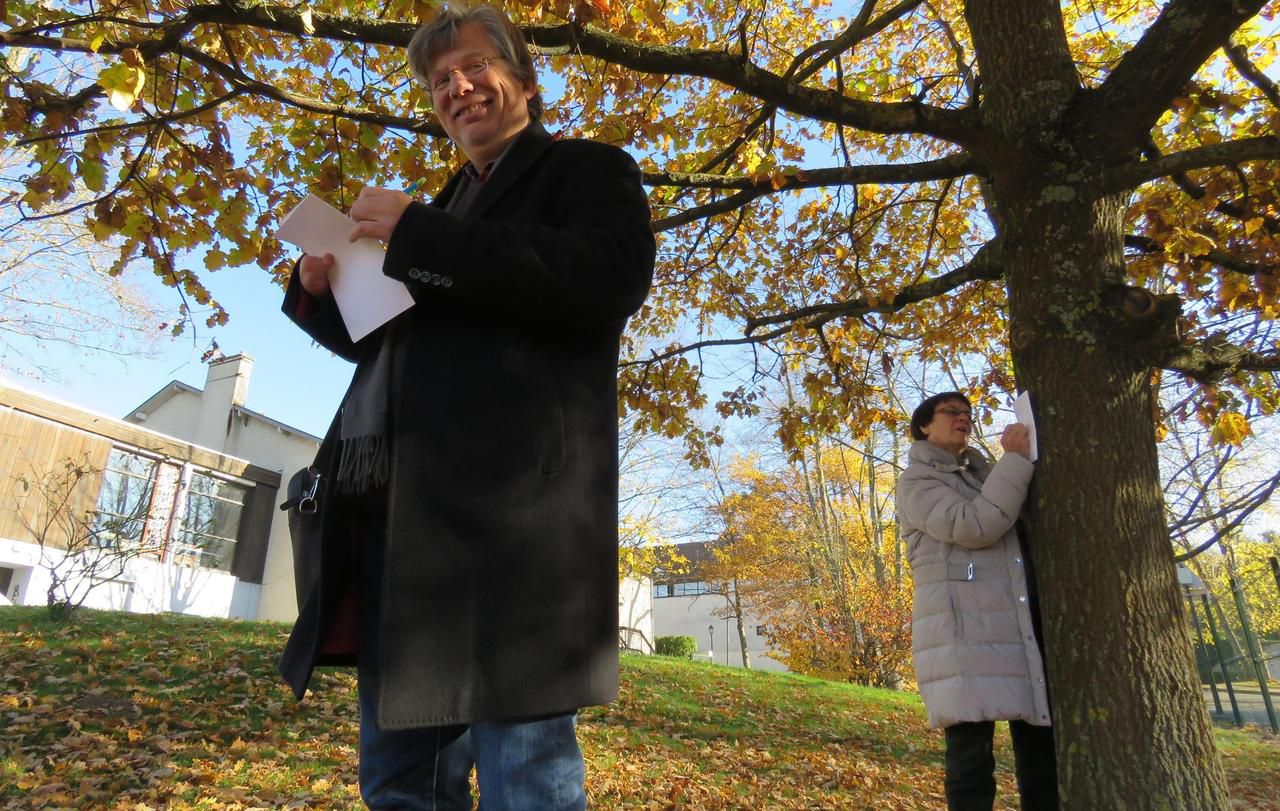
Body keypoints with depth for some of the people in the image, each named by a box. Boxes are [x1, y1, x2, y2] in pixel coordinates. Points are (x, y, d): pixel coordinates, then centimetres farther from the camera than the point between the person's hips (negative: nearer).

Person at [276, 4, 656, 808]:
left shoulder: (586, 168, 9)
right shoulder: (450, 206, 29)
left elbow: (608, 279, -14)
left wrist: (415, 233, -10)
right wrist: (321, 289, 12)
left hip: (507, 502, -7)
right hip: (396, 506, 8)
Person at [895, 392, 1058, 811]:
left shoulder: (985, 473, 26)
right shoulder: (917, 480, 4)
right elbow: (973, 526, -14)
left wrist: (1022, 461, 9)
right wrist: (1016, 461, -7)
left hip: (1024, 624, 7)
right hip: (965, 628, -7)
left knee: (1043, 747, 7)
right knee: (972, 756, -8)